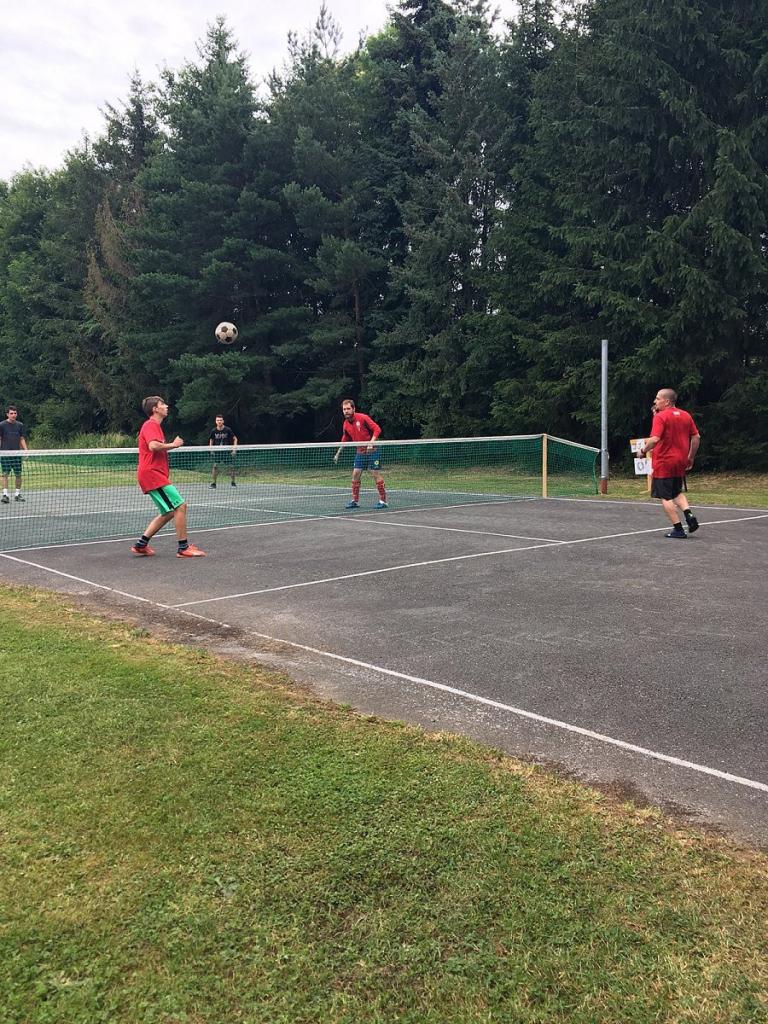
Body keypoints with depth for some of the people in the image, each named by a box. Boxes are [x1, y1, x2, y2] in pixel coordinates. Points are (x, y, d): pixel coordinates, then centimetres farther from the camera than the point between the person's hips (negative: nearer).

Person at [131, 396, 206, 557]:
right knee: (180, 506, -13)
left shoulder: (155, 426, 22)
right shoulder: (151, 425, -9)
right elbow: (153, 446, -27)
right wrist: (172, 444, -14)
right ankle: (183, 548, -10)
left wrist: (171, 445, 15)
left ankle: (141, 544, 13)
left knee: (168, 512, 12)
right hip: (152, 474, -11)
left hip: (156, 475, 11)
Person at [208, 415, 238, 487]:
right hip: (217, 451, 1)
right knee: (215, 466, -7)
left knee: (231, 466, -4)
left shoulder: (228, 430, -9)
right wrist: (211, 448, -1)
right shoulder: (213, 431, -2)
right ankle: (213, 483, 3)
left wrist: (235, 446, -13)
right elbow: (211, 440, 13)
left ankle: (232, 482, 10)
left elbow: (235, 439, -1)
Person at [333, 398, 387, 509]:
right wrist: (338, 453, 19)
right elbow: (345, 440, 19)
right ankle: (355, 501, 12)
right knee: (355, 474, 3)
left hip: (371, 451, -6)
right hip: (360, 452, 6)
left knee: (376, 474, -4)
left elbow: (377, 429, -15)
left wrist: (371, 442, -26)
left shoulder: (363, 418, -14)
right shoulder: (346, 424, 5)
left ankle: (383, 501, 2)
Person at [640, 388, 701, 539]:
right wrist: (691, 457, 18)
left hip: (664, 463, -7)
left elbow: (655, 439, -24)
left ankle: (678, 529, 0)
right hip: (681, 462, 7)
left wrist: (643, 450, -9)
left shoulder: (660, 416, -13)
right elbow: (696, 437, 10)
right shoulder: (686, 415, 7)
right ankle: (689, 516, 2)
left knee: (665, 497, 2)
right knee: (677, 492, 23)